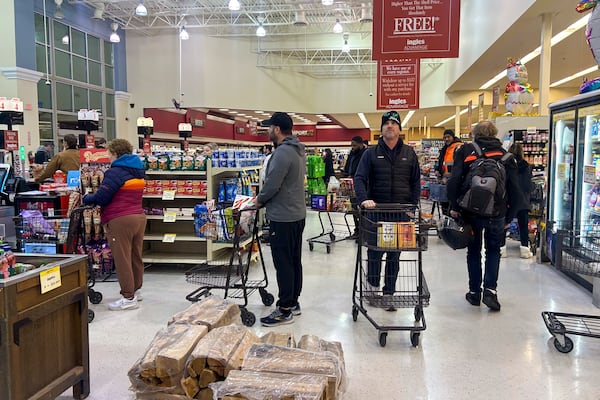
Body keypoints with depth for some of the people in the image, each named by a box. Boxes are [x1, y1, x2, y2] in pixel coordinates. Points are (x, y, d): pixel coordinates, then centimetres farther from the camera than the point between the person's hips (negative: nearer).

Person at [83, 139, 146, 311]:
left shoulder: (115, 172, -13)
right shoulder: (137, 171, 12)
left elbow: (101, 197, -15)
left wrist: (87, 198, 5)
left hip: (120, 221, -8)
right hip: (139, 217, 9)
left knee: (122, 259, -1)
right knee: (136, 256, 17)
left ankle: (128, 298, 3)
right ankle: (136, 290, 30)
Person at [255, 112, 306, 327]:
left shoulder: (283, 152, -19)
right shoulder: (297, 150, 13)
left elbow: (272, 184, -21)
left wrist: (260, 199, -2)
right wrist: (266, 198, 15)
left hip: (282, 218, -10)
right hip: (297, 214, 10)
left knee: (283, 264, -3)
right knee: (294, 261, 15)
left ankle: (284, 310, 5)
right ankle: (293, 303, 26)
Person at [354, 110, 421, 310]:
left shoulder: (409, 153, 9)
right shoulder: (371, 153, 3)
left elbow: (416, 181, 11)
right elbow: (359, 178, -4)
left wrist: (413, 206, 1)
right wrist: (364, 198, -21)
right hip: (375, 211, -1)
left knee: (395, 254, 6)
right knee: (374, 250, 4)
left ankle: (389, 293, 16)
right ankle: (372, 284, 26)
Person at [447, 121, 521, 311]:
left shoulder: (465, 152, 0)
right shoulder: (505, 156, 6)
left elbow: (454, 180, -12)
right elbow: (514, 190, 3)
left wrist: (454, 207, -5)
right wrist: (509, 216, 9)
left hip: (471, 212, -1)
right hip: (497, 214, 1)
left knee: (474, 252, 14)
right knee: (493, 251, 16)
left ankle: (474, 292, 19)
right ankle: (490, 290, 3)